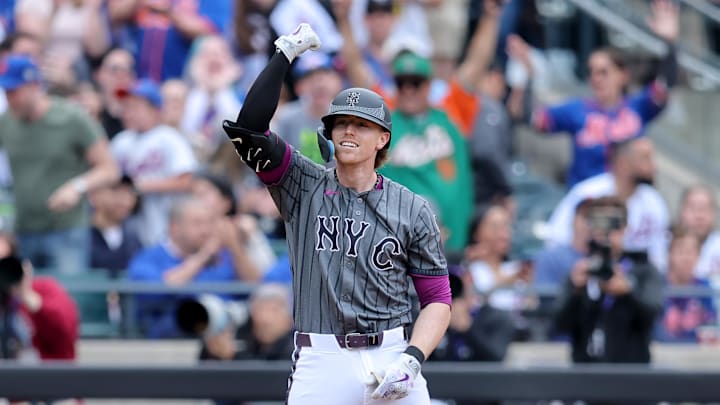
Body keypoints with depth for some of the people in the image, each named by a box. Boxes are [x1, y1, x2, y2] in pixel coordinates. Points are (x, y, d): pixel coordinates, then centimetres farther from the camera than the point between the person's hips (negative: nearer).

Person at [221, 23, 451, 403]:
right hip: (320, 363, 0)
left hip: (390, 359, 0)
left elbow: (438, 299, 7)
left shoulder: (412, 209, 7)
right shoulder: (303, 186, 8)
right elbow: (249, 127, -5)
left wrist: (412, 359, -9)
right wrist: (285, 54, -6)